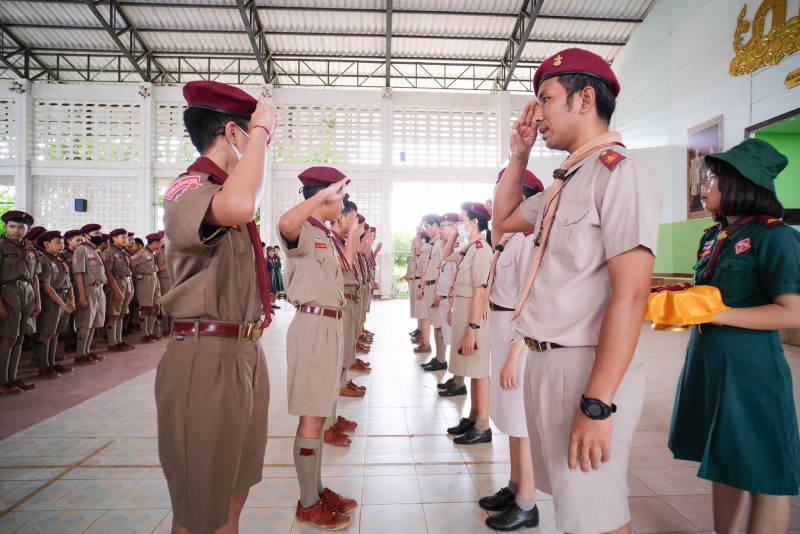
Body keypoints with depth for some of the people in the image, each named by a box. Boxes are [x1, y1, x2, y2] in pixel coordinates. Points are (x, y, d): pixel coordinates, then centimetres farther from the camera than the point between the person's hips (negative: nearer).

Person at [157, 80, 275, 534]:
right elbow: (238, 207, -40)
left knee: (235, 490, 24)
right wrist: (261, 131, -28)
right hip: (208, 358, -10)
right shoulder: (189, 189, -17)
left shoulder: (221, 189, 15)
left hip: (246, 352, 10)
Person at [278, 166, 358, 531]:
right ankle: (307, 504, 13)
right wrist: (324, 194, -31)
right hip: (314, 326, -10)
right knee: (312, 417, -1)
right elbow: (285, 223, -38)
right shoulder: (304, 232, -12)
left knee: (319, 413, 16)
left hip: (330, 325, 10)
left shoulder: (325, 236, 17)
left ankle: (317, 490, 29)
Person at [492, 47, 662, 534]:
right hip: (545, 363, 9)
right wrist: (519, 155, 15)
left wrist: (597, 404, -23)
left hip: (586, 370, -8)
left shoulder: (619, 172, -14)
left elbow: (630, 294, -21)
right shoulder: (566, 181, 13)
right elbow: (504, 221, 26)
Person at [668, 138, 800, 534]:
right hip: (708, 365, 8)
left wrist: (716, 314, -23)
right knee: (723, 463, 19)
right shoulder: (713, 237, 9)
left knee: (763, 476, 7)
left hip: (751, 371, -7)